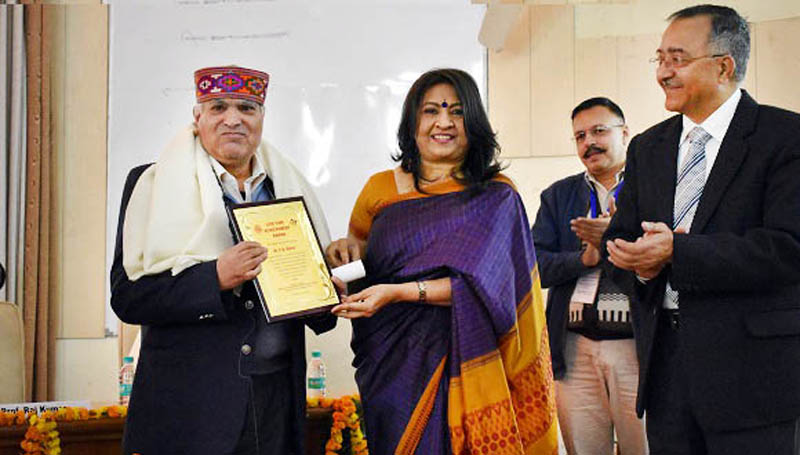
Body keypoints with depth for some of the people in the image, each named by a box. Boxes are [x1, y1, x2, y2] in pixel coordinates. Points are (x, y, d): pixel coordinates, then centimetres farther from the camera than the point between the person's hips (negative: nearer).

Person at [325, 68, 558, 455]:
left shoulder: (496, 197, -2)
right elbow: (357, 243, 21)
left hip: (457, 362, -2)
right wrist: (347, 248, -3)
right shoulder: (380, 189, 6)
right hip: (390, 364, 2)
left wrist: (399, 292, -22)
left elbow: (480, 283, -13)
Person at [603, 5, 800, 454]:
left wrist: (676, 253, -21)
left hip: (753, 362, -5)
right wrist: (642, 262, -9)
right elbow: (621, 236, 16)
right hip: (666, 360, 5)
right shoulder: (648, 147, 14)